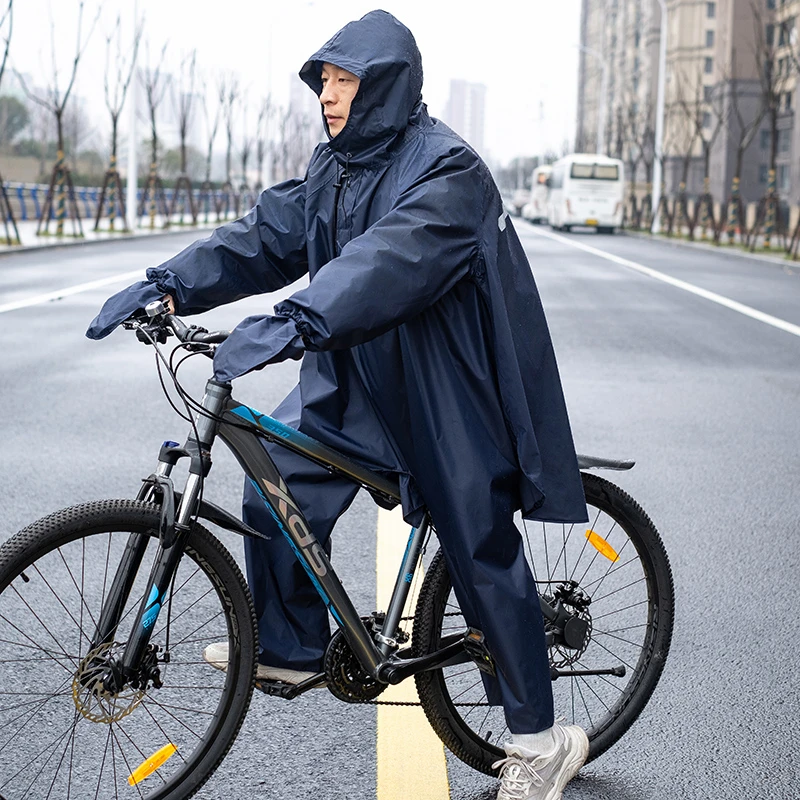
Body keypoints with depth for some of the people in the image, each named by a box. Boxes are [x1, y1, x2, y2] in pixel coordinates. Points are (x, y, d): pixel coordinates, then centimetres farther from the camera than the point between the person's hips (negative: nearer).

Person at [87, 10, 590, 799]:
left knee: (481, 555, -3)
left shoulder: (446, 171, -18)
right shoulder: (334, 168, 9)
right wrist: (168, 284, -13)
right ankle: (290, 650, 21)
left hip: (444, 397, -8)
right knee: (277, 479, 0)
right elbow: (267, 233, 1)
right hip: (356, 383, 8)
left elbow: (392, 259, -35)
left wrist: (293, 323, -49)